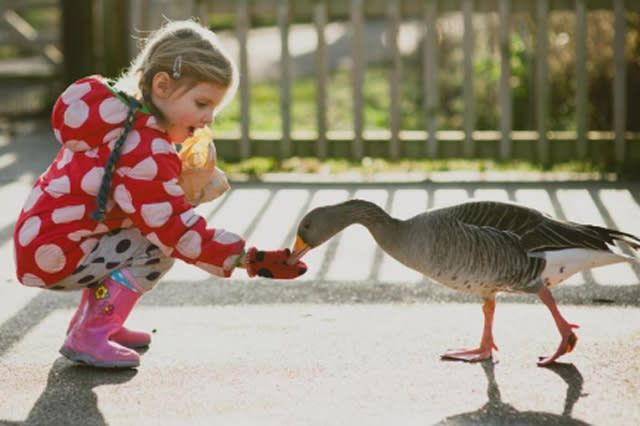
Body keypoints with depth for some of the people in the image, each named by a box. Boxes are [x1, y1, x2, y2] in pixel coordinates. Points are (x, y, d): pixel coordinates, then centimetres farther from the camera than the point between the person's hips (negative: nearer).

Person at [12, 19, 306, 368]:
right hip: (53, 256, -10)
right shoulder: (145, 152, -23)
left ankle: (89, 319, 17)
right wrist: (249, 260, -23)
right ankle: (89, 336, -13)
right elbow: (178, 232, -23)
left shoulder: (120, 114, 8)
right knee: (160, 246, -13)